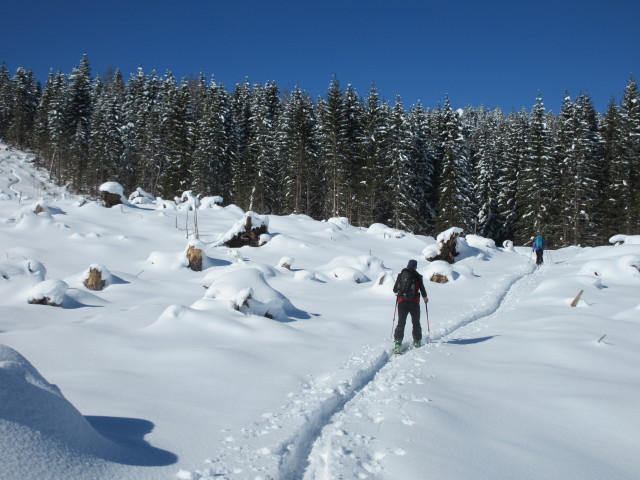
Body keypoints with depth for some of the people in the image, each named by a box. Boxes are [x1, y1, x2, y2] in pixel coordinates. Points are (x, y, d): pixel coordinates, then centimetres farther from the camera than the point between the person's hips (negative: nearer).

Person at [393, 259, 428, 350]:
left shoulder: (400, 275, 4)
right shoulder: (417, 276, -4)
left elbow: (395, 290, 8)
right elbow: (422, 288, 1)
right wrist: (425, 297, 21)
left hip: (401, 302, 2)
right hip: (414, 302, -2)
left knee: (401, 322, 5)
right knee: (416, 322, 14)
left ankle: (397, 341, -8)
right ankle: (417, 341, 18)